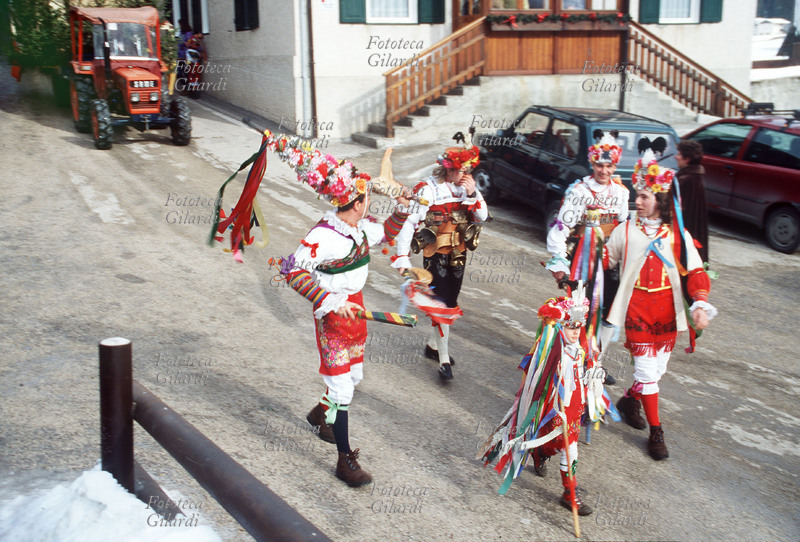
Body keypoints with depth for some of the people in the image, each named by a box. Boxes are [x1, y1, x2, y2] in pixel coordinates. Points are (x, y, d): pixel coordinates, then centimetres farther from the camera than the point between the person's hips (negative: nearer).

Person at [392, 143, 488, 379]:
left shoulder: (465, 187, 1)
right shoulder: (429, 189, -17)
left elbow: (482, 216, -2)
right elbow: (409, 221, -18)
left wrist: (472, 193, -18)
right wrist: (402, 257, -21)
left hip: (458, 254, 6)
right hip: (436, 255, -6)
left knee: (451, 303, 15)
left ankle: (433, 345, 35)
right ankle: (444, 360, 1)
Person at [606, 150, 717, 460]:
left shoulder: (678, 235, 1)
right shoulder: (626, 230, 2)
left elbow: (695, 272, -3)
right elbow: (604, 259, 12)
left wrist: (700, 304, -17)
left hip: (667, 311, 2)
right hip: (636, 309, -2)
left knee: (658, 367, 12)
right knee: (646, 369, -3)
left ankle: (629, 400, 41)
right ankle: (655, 432, 7)